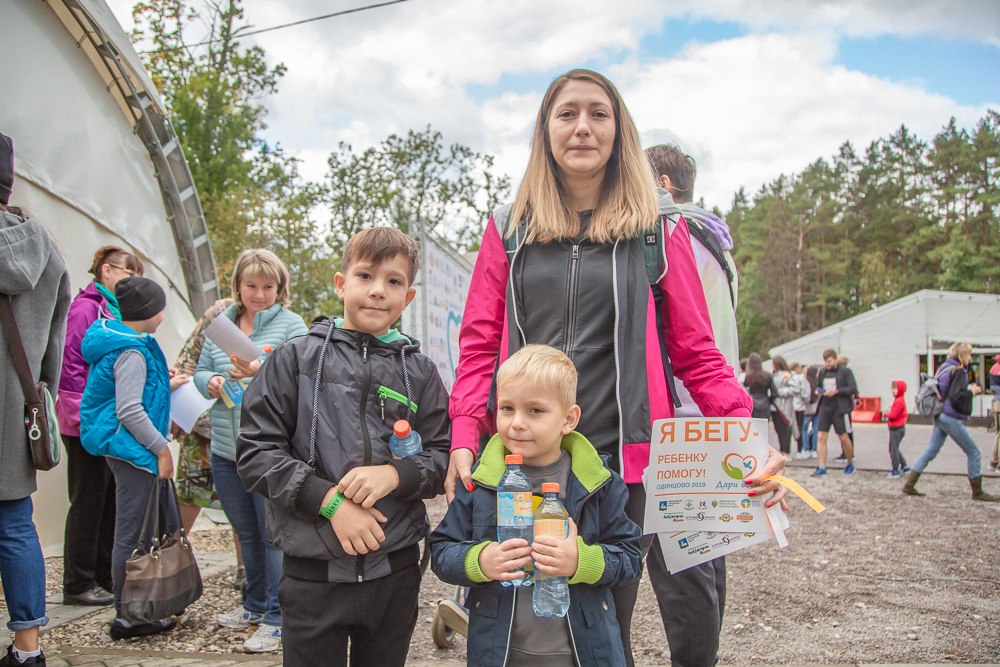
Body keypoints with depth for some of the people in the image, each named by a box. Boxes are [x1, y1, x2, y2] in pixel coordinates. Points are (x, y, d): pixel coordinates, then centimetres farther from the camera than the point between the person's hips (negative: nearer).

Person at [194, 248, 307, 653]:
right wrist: (211, 382, -4)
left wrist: (262, 373, -30)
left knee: (273, 535, -1)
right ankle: (256, 604, 36)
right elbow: (200, 371, 19)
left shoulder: (290, 325, -4)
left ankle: (277, 618, 11)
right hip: (225, 452, 6)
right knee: (247, 533, 19)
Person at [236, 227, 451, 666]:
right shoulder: (296, 358, 0)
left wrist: (396, 474, -16)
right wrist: (329, 500, -15)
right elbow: (256, 452, -5)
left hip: (395, 572, 2)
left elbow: (444, 456, 5)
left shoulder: (420, 371, 5)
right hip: (312, 573, -2)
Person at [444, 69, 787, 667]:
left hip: (630, 459, -1)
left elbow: (698, 353, 3)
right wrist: (465, 437, -8)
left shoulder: (659, 228, 5)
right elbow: (480, 345, 6)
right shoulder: (509, 228, 10)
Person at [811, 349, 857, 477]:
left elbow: (854, 389, -10)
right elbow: (818, 386, 23)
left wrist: (837, 391, -19)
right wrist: (818, 391, 0)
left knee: (844, 438, 4)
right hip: (825, 407, 4)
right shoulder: (822, 372, 11)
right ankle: (822, 467, -2)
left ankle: (850, 464, 26)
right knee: (821, 437, -5)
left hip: (840, 408, -4)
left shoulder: (845, 371, -5)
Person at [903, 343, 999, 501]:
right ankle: (977, 492, 10)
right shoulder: (958, 371, -14)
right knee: (974, 453, 3)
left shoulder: (945, 368, 13)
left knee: (930, 451, 10)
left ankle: (909, 485, 8)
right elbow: (956, 397, -24)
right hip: (951, 418, -9)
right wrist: (971, 392, -8)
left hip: (940, 416, 9)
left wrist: (970, 389, 13)